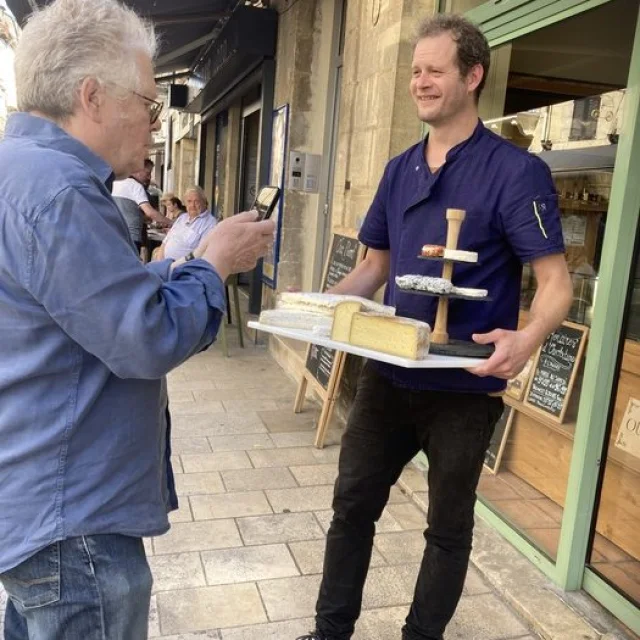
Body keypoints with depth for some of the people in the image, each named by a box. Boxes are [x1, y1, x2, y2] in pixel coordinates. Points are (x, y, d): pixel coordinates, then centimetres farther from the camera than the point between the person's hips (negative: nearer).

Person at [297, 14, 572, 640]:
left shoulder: (515, 170, -12)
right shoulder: (400, 169, 7)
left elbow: (555, 283, -15)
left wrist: (525, 339, -36)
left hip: (463, 388, -5)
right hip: (388, 375, 6)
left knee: (448, 525, 14)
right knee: (352, 505, 14)